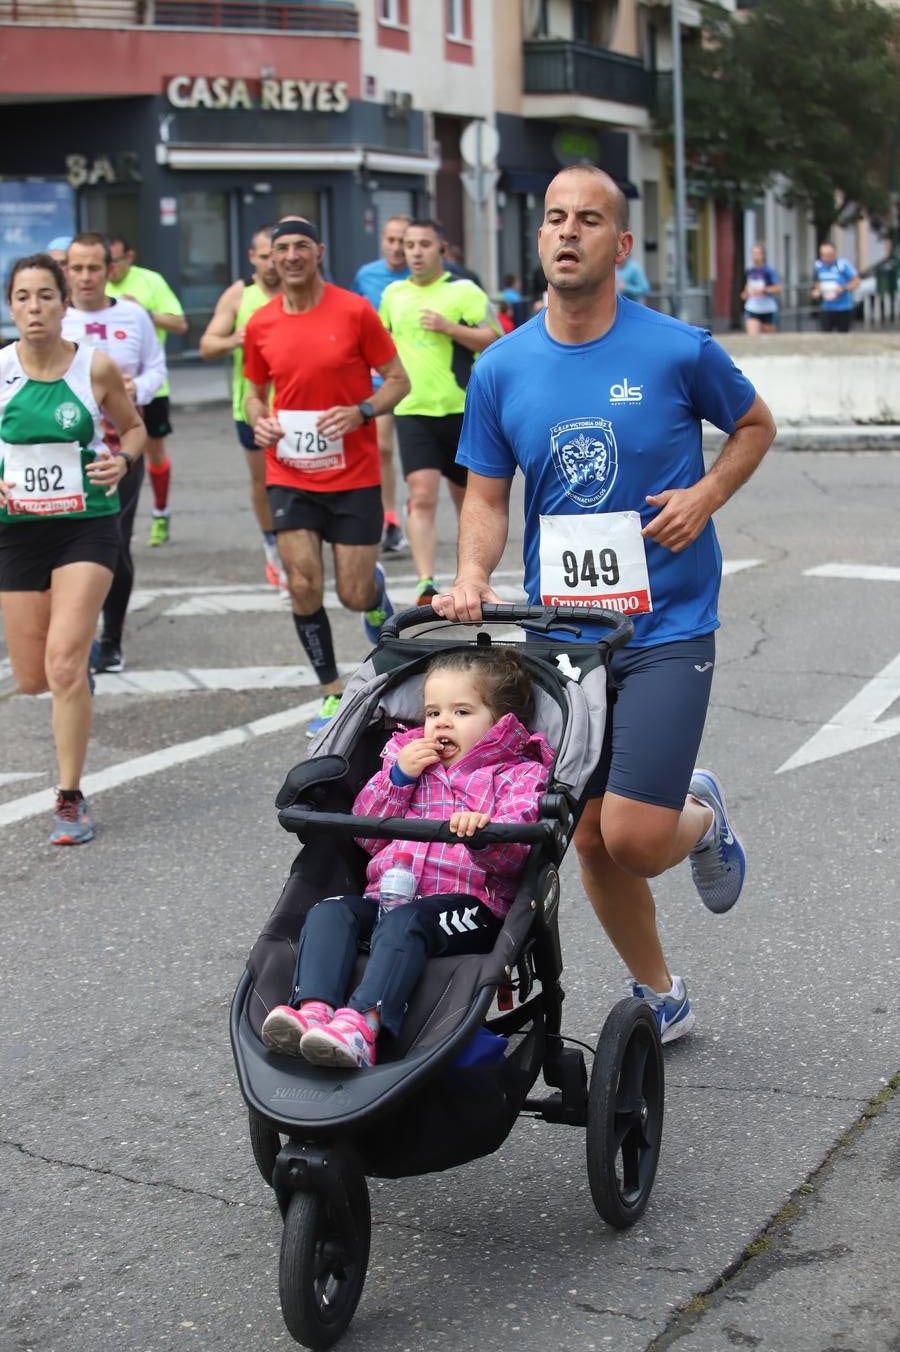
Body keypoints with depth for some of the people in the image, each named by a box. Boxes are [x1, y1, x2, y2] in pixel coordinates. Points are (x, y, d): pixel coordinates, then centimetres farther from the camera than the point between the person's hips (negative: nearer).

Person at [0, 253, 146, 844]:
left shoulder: (96, 366, -7)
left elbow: (134, 427, 10)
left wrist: (123, 460, -11)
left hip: (88, 526, -2)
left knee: (64, 666, -16)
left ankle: (70, 799, -1)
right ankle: (83, 657, 49)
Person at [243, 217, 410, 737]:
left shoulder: (354, 311, -8)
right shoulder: (260, 324, 1)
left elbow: (398, 380, -2)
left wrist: (361, 412, -20)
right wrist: (259, 420, -6)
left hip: (354, 475, -2)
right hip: (291, 476, 2)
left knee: (354, 595, 1)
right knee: (304, 587, -7)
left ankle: (375, 588, 41)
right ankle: (334, 693, 10)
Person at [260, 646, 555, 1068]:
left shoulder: (517, 774, 12)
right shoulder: (410, 758, 28)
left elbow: (514, 853, -7)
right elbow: (367, 836, 19)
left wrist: (483, 830, -31)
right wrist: (398, 776, 6)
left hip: (465, 904, -5)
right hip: (387, 895, 6)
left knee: (403, 923, -36)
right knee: (329, 912, -23)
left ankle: (362, 1025, -54)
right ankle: (314, 1010, -42)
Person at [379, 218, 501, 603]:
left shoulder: (464, 291, -3)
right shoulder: (393, 294, 11)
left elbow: (494, 340, -10)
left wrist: (449, 327, -20)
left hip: (462, 410, -2)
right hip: (413, 411, 2)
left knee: (468, 499, 10)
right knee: (421, 496, -15)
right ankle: (425, 583, -22)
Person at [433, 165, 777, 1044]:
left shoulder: (677, 351, -7)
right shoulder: (501, 369, 0)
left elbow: (754, 424, 10)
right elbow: (486, 497, 4)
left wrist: (707, 494, -8)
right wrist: (471, 576, -15)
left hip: (665, 626, -3)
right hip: (559, 631, 3)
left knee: (633, 836, -13)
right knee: (589, 839, 9)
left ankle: (702, 818, 24)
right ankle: (658, 996, 32)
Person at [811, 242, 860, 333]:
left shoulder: (843, 265, -14)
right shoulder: (818, 266, 1)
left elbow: (856, 281, -10)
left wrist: (843, 288, -24)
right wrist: (817, 290, -1)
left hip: (844, 308, -3)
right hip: (826, 308, 3)